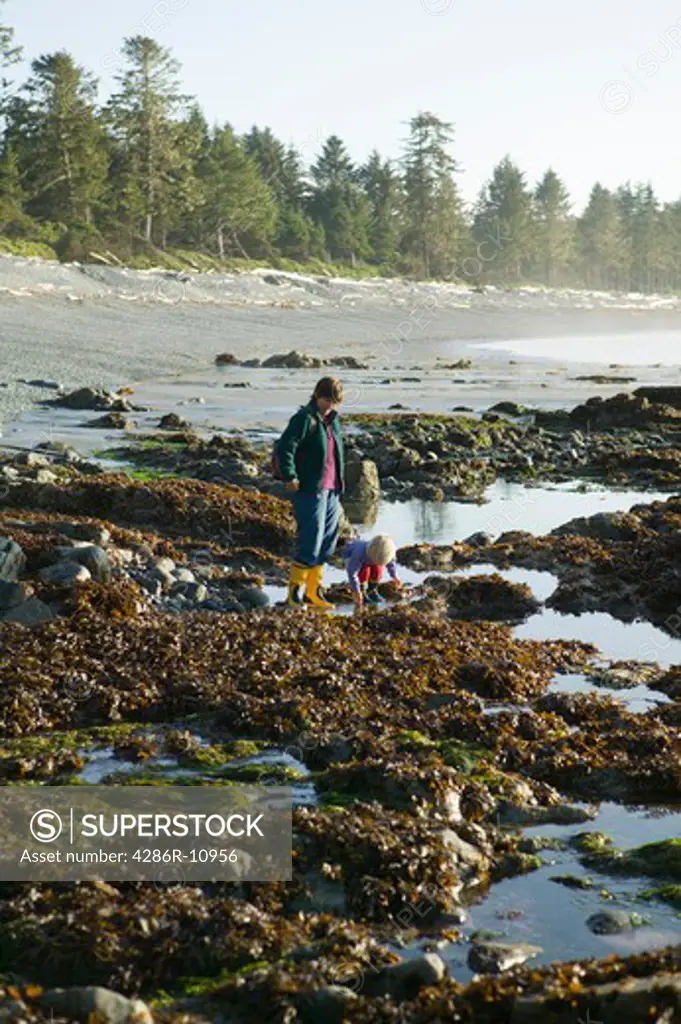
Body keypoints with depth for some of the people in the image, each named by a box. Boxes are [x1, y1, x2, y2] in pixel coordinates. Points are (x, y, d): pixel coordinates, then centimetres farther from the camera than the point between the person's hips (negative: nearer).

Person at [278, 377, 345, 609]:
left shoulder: (333, 419, 14)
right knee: (310, 543, -9)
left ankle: (313, 592, 22)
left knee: (327, 543, 12)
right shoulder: (305, 418, -11)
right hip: (310, 490, -8)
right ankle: (294, 594, -1)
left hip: (331, 490, 9)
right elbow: (284, 448, -20)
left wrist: (339, 483, 19)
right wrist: (289, 477, -26)